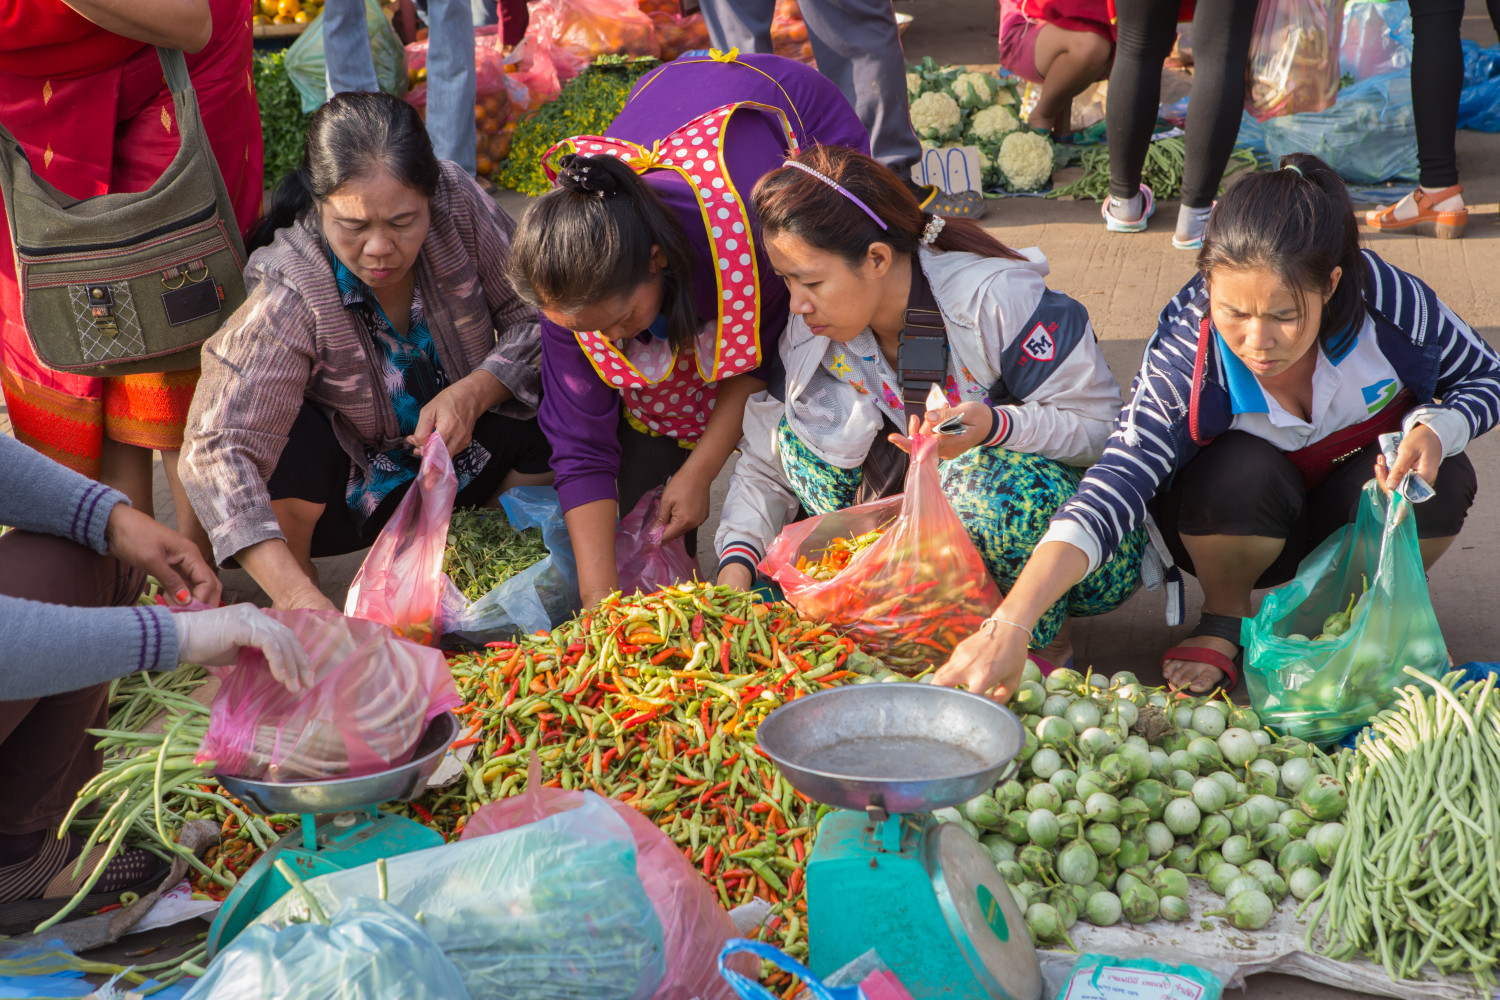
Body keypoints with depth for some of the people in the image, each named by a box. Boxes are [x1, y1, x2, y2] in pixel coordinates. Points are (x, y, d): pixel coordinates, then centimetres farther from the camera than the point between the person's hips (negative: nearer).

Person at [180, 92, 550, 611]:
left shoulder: (459, 204, -23)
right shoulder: (288, 297, -33)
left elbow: (535, 316, -9)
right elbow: (217, 449, -41)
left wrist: (473, 394, -30)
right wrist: (298, 596, -53)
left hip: (459, 445, 3)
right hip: (348, 489, -3)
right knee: (290, 443, -36)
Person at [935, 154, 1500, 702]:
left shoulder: (1387, 298, -28)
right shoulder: (1185, 359, -34)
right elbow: (1111, 491, -43)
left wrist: (1435, 430, -32)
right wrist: (1008, 628, -56)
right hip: (1238, 528, -2)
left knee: (1439, 479, -30)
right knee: (1242, 469, -36)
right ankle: (1225, 617, -4)